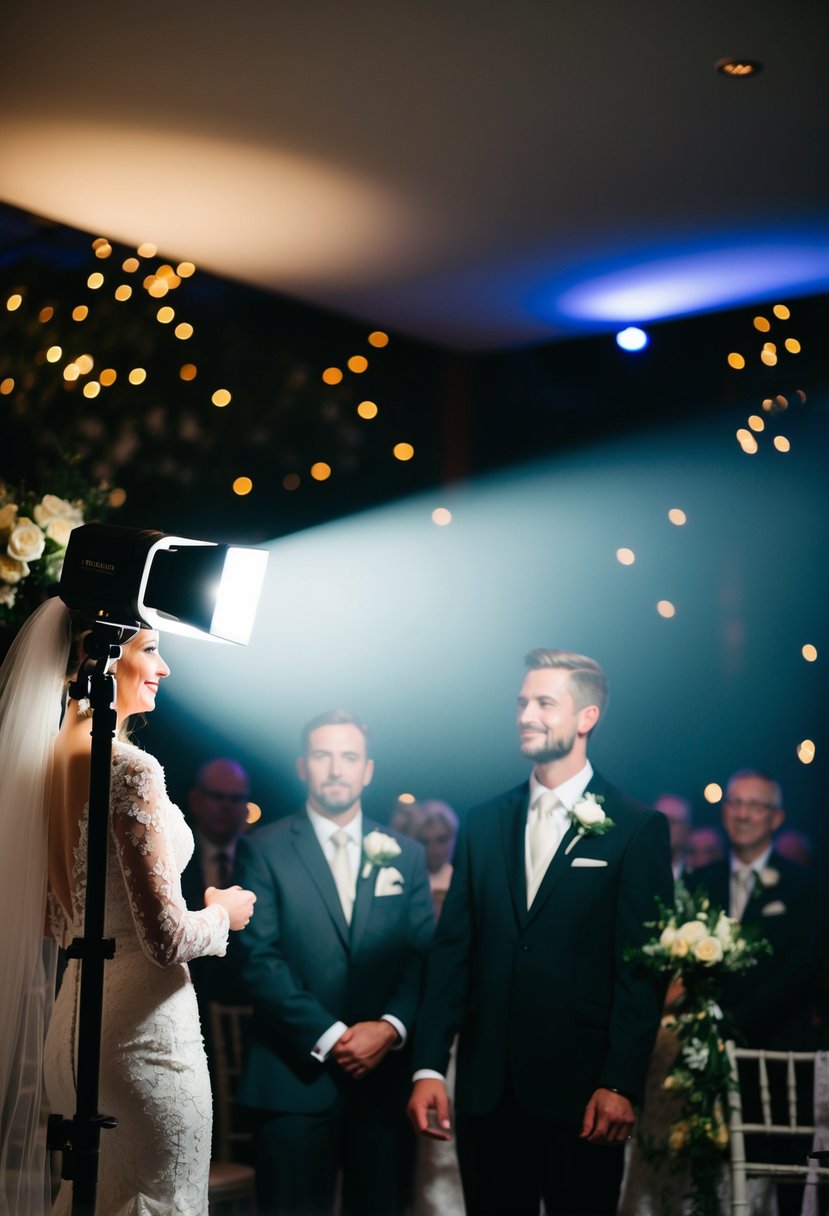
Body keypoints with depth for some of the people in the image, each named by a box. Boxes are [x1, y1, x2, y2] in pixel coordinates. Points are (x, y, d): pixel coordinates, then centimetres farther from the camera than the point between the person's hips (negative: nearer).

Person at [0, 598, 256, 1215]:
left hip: (73, 1020, 9)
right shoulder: (131, 767, -18)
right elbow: (168, 938, -19)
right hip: (142, 1025, -9)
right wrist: (223, 913, -1)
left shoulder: (52, 757, 7)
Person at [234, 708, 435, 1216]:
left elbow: (424, 956, 6)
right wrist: (329, 1036, -14)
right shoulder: (264, 850, 2)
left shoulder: (406, 856, 12)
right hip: (297, 1074, -3)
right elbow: (260, 959, -7)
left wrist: (391, 1027, -12)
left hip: (385, 1074, 3)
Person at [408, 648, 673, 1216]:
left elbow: (642, 967, -7)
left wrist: (621, 1085, -13)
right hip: (486, 1087, 4)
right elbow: (453, 950, 7)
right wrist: (429, 1066, 0)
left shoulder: (638, 829, -3)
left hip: (580, 1088, -4)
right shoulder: (484, 823, 10)